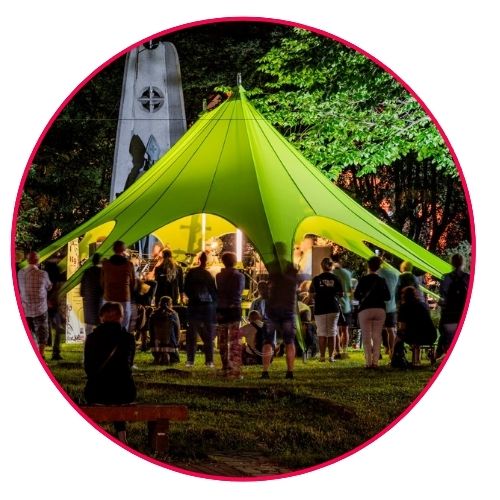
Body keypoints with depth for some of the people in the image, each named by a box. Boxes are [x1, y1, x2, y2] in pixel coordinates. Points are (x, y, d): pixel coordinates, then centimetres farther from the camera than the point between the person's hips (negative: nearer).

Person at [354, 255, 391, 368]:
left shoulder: (363, 279, -4)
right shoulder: (381, 280, 3)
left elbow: (356, 295, -5)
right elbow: (387, 296, 4)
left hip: (365, 310, -2)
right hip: (380, 310, 2)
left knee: (366, 336, 1)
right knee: (377, 336, 5)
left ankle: (368, 361, -8)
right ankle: (375, 361, -3)